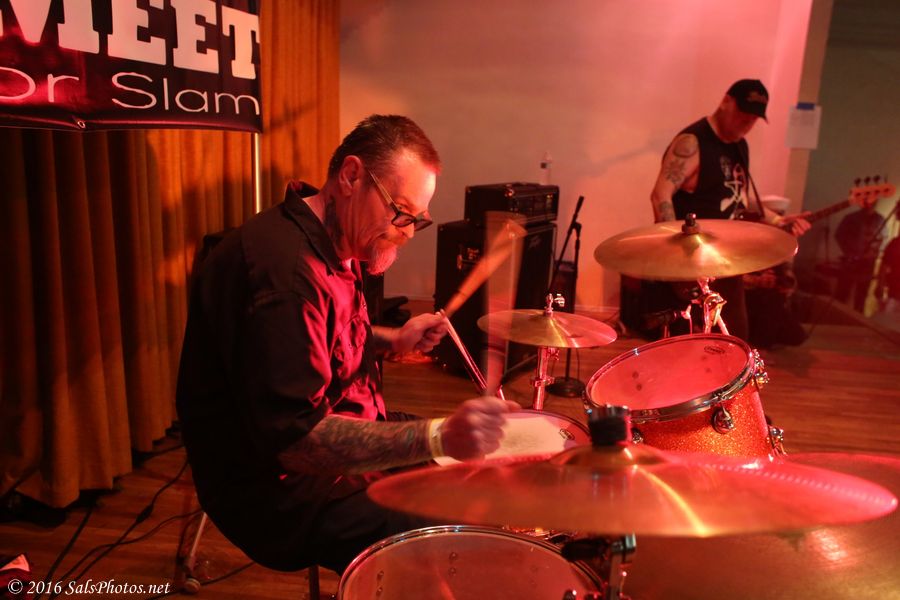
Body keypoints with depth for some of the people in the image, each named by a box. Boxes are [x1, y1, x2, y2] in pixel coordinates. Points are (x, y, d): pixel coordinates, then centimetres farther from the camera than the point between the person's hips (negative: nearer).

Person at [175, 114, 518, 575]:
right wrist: (438, 437, -40)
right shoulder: (284, 267, -29)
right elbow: (295, 437, -33)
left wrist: (393, 340, 3)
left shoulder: (332, 246, 5)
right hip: (284, 495, -10)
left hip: (336, 448, 10)